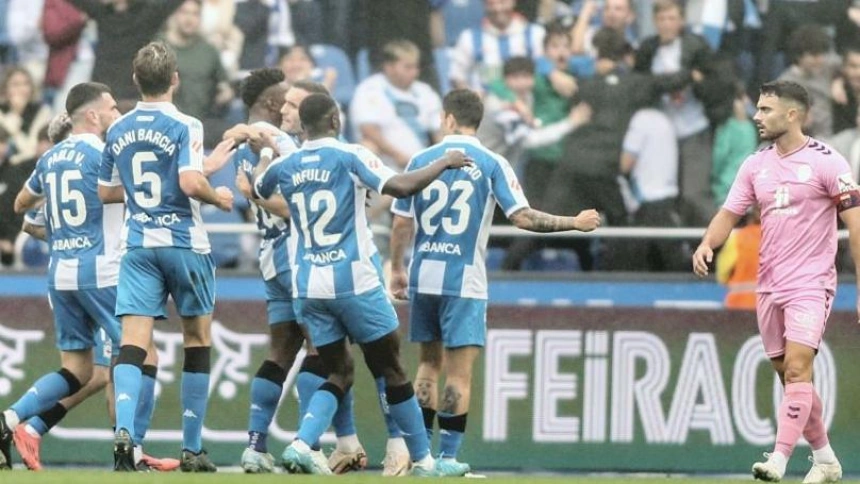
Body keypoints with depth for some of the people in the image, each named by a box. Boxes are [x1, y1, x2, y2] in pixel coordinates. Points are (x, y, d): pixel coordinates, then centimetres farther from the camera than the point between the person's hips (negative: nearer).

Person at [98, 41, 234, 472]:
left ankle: (124, 430, -29)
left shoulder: (118, 130, 7)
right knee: (197, 340, 11)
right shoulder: (183, 126, -9)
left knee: (133, 343, -5)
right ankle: (191, 449, 12)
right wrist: (218, 197, -3)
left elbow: (106, 191, 16)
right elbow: (191, 181, -22)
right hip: (184, 242, -3)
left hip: (138, 245, 3)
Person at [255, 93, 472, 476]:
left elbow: (258, 194, 27)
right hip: (354, 282, -5)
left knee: (339, 373, 13)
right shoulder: (350, 157, -9)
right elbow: (400, 187, -21)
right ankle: (423, 460, 12)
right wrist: (444, 164, -7)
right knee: (391, 370, 7)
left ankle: (301, 445, -11)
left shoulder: (286, 166, 6)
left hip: (309, 287, 5)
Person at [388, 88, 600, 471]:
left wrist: (397, 270, 20)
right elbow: (523, 217, -10)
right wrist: (575, 223, 0)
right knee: (459, 372, -1)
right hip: (464, 281, -3)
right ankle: (447, 456, -5)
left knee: (429, 364, 15)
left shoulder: (421, 161, 4)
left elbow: (401, 224, 7)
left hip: (423, 277, 3)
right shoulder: (492, 164, -4)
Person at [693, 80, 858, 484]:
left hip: (811, 284, -7)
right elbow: (730, 213, 10)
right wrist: (707, 244, -13)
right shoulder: (755, 165, 9)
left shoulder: (826, 162, -9)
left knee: (797, 368, -19)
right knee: (788, 375, 10)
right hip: (769, 285, 7)